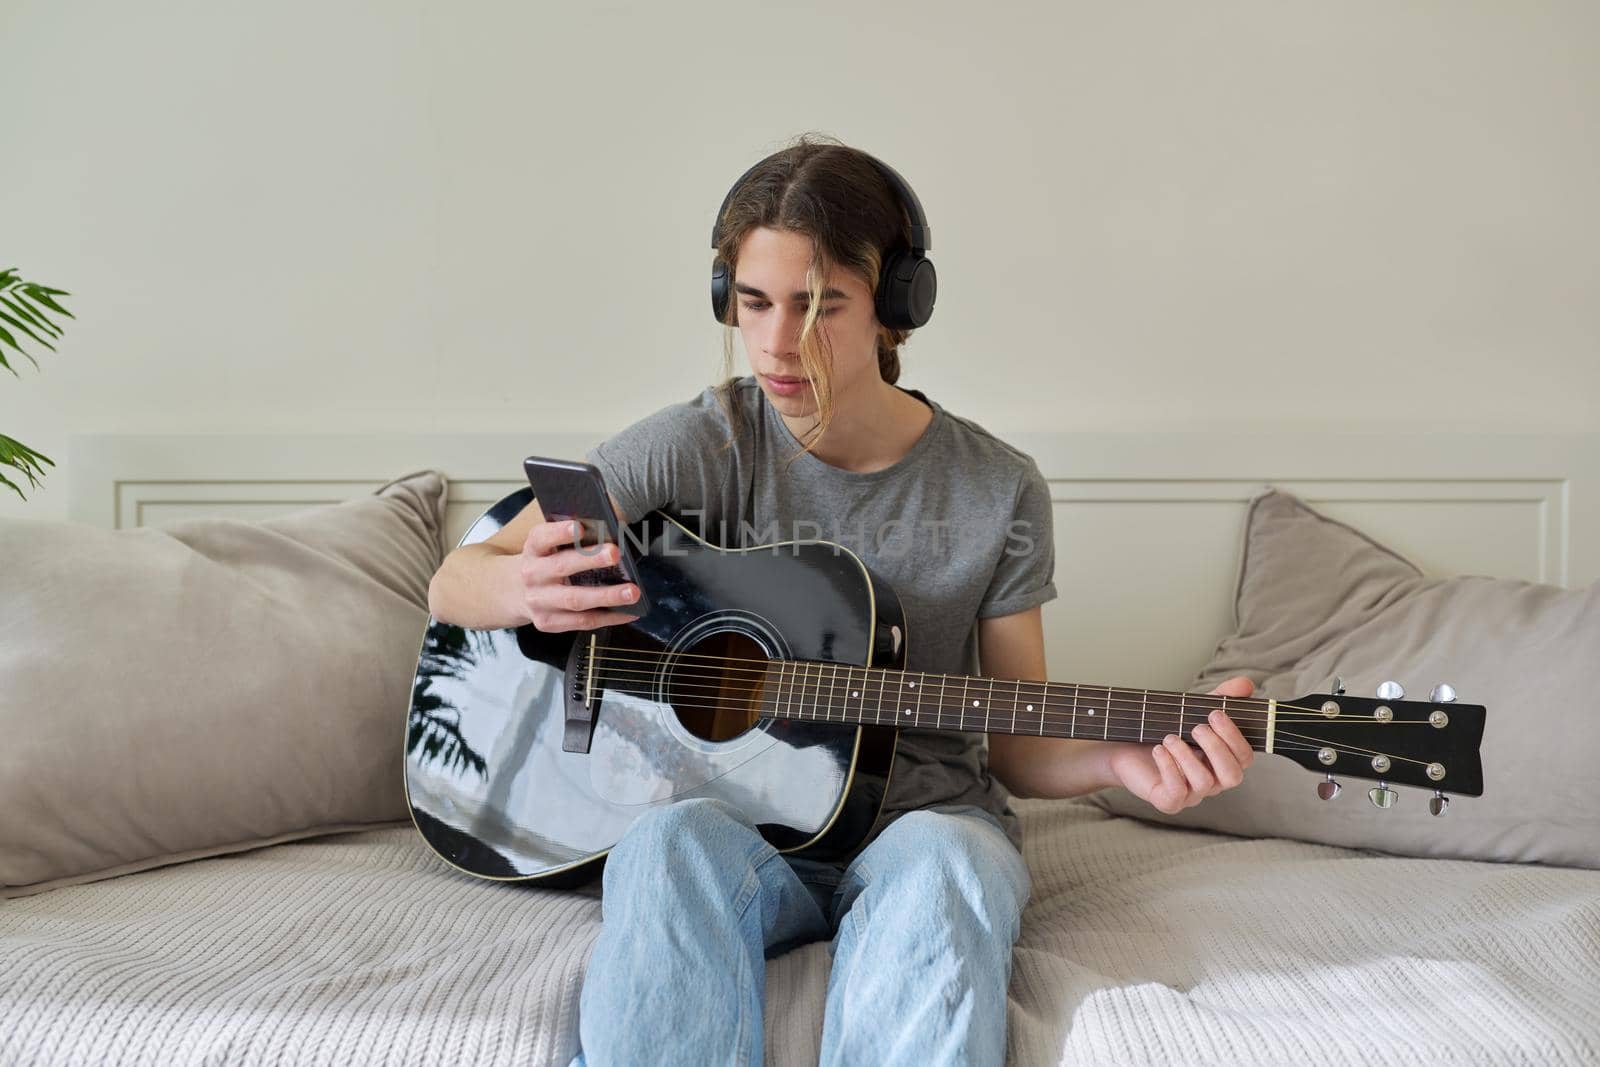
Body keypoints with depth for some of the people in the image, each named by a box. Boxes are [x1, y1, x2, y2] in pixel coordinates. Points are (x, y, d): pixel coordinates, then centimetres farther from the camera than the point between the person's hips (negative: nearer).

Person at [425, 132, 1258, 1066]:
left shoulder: (1000, 491, -2)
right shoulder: (703, 445, -4)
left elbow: (1013, 744, 5)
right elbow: (452, 585, -6)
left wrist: (1118, 759, -18)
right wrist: (523, 588, -31)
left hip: (922, 819, 1)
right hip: (734, 817, 0)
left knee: (938, 867, -35)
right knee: (672, 842, -35)